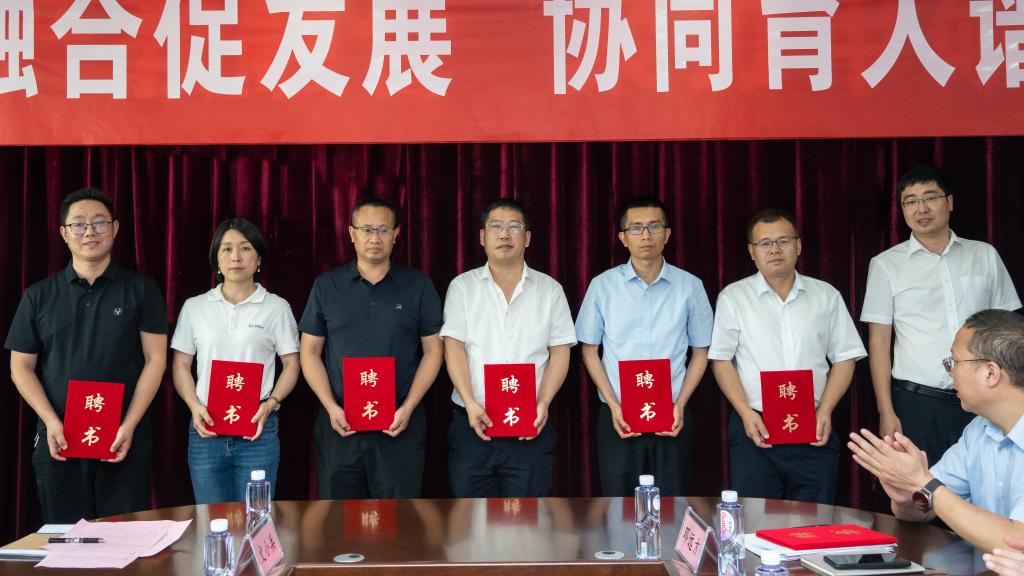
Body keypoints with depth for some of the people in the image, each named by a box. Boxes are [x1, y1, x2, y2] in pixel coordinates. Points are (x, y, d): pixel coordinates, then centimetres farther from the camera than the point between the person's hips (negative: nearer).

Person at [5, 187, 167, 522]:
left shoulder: (141, 290, 4)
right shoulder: (39, 296, 9)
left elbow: (155, 360, -1)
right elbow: (21, 367, 9)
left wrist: (129, 426, -10)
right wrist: (51, 422, -6)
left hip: (125, 443, -2)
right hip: (59, 442, 2)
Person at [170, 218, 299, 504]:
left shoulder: (276, 307, 5)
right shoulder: (194, 307, 9)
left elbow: (291, 364, 6)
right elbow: (180, 365, 10)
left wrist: (270, 404, -10)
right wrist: (195, 407, -6)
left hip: (257, 430, -2)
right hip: (206, 429, 2)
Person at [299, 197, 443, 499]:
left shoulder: (418, 285, 4)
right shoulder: (327, 285, 7)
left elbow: (433, 350, 4)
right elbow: (310, 351, 8)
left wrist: (408, 408, -7)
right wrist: (331, 407, -5)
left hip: (400, 426, -1)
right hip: (339, 424, 1)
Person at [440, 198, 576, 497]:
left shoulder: (549, 289, 8)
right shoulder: (462, 286, 6)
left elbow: (560, 352, 4)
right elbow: (453, 347, -2)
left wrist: (543, 403, -10)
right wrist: (470, 403, -14)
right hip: (472, 422, 0)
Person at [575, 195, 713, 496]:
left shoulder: (690, 287, 1)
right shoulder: (602, 285, 1)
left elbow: (700, 352, 9)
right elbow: (589, 350, 7)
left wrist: (680, 404, -3)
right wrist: (613, 404, -4)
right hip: (618, 417, 0)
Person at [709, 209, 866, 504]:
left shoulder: (826, 296, 9)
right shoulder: (733, 297, 4)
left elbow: (844, 358, 9)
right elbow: (721, 361, 2)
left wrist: (825, 411, -4)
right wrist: (746, 413, -9)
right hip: (755, 428, -1)